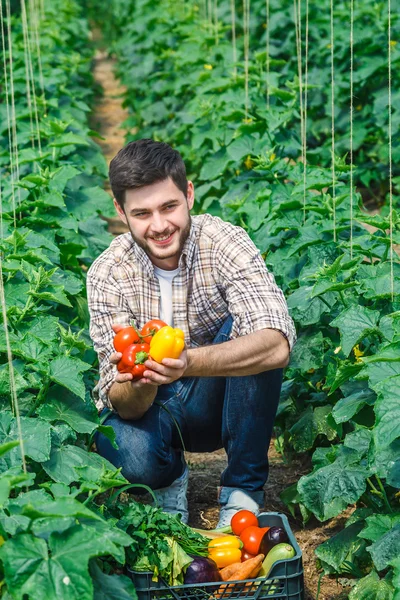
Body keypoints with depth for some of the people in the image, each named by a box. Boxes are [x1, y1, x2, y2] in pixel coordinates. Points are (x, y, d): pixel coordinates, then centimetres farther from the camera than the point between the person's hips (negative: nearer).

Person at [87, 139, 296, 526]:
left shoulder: (223, 243, -20)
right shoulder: (108, 273, -17)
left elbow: (277, 345, -36)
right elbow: (125, 405, -20)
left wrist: (190, 362, -52)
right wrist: (141, 383, -45)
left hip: (217, 402, 0)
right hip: (147, 408, 0)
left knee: (244, 330, -29)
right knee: (131, 454, -34)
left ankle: (243, 492, -17)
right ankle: (171, 477, 5)